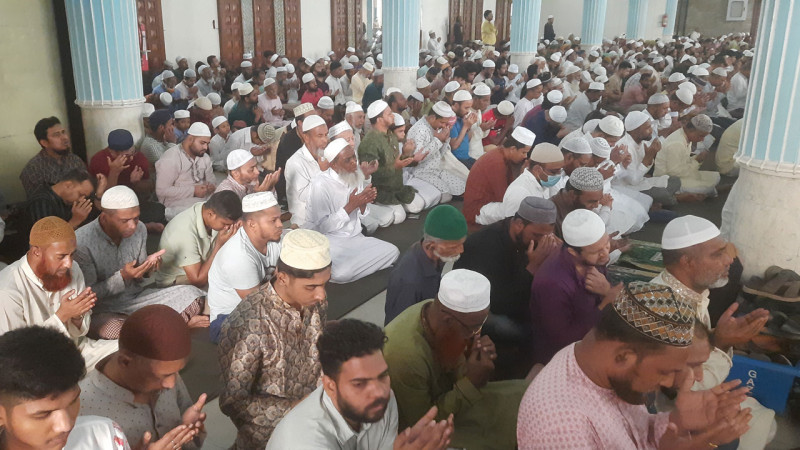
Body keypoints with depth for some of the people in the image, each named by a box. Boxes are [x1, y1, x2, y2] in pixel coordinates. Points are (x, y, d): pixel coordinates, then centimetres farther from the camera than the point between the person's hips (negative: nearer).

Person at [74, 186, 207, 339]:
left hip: (138, 297, 4)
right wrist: (123, 277, -28)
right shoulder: (82, 242, -20)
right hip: (104, 309, -4)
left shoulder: (140, 229, -3)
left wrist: (148, 265, -13)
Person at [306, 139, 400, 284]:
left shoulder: (355, 177, 6)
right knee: (342, 273, -34)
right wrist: (350, 206, -21)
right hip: (329, 240, -7)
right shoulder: (320, 184, -17)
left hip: (355, 237, 8)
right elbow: (323, 227, -19)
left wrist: (363, 203, -10)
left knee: (393, 252, -8)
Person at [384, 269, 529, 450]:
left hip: (441, 398, 7)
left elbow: (454, 374, 1)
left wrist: (474, 359, -20)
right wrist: (471, 384, -27)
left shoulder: (440, 312, -16)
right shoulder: (406, 356, -37)